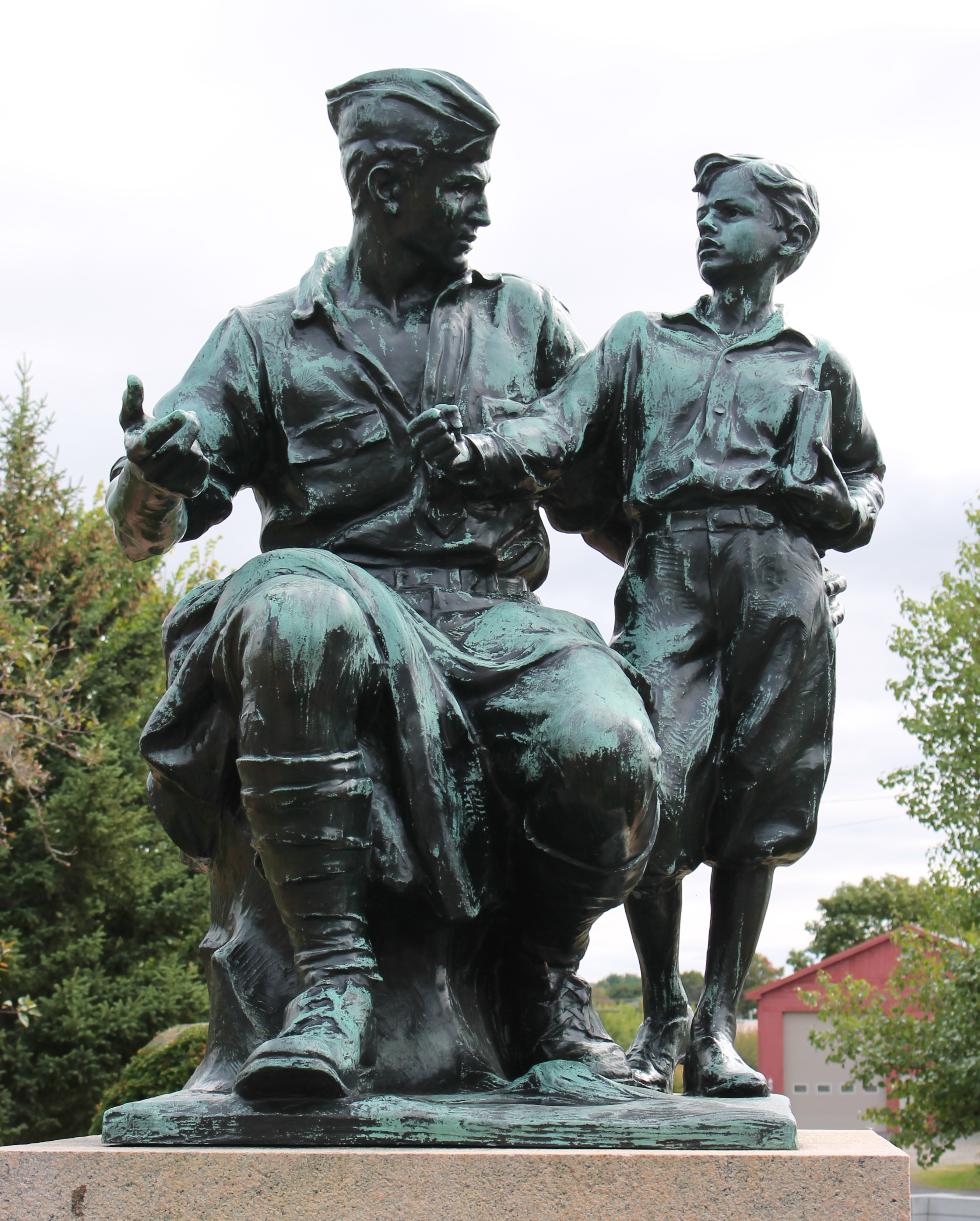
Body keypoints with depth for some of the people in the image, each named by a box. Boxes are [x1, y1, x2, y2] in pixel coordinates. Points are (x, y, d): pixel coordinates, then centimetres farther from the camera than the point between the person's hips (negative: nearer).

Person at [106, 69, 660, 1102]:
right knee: (298, 612, -41)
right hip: (347, 596, -2)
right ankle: (332, 976, -37)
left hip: (491, 614, 2)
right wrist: (154, 472, -18)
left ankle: (551, 974, -2)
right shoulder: (270, 338, 14)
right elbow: (145, 530, 6)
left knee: (606, 746, -33)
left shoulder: (523, 318, 22)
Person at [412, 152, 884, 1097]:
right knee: (652, 801, -12)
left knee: (752, 815, -2)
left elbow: (866, 478, 30)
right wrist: (478, 449, -18)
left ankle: (717, 1030, 3)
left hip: (784, 594, 1)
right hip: (668, 582, -1)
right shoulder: (642, 342, 18)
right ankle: (660, 1015, 7)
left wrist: (837, 505, 5)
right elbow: (562, 426, 3)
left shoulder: (818, 367, 21)